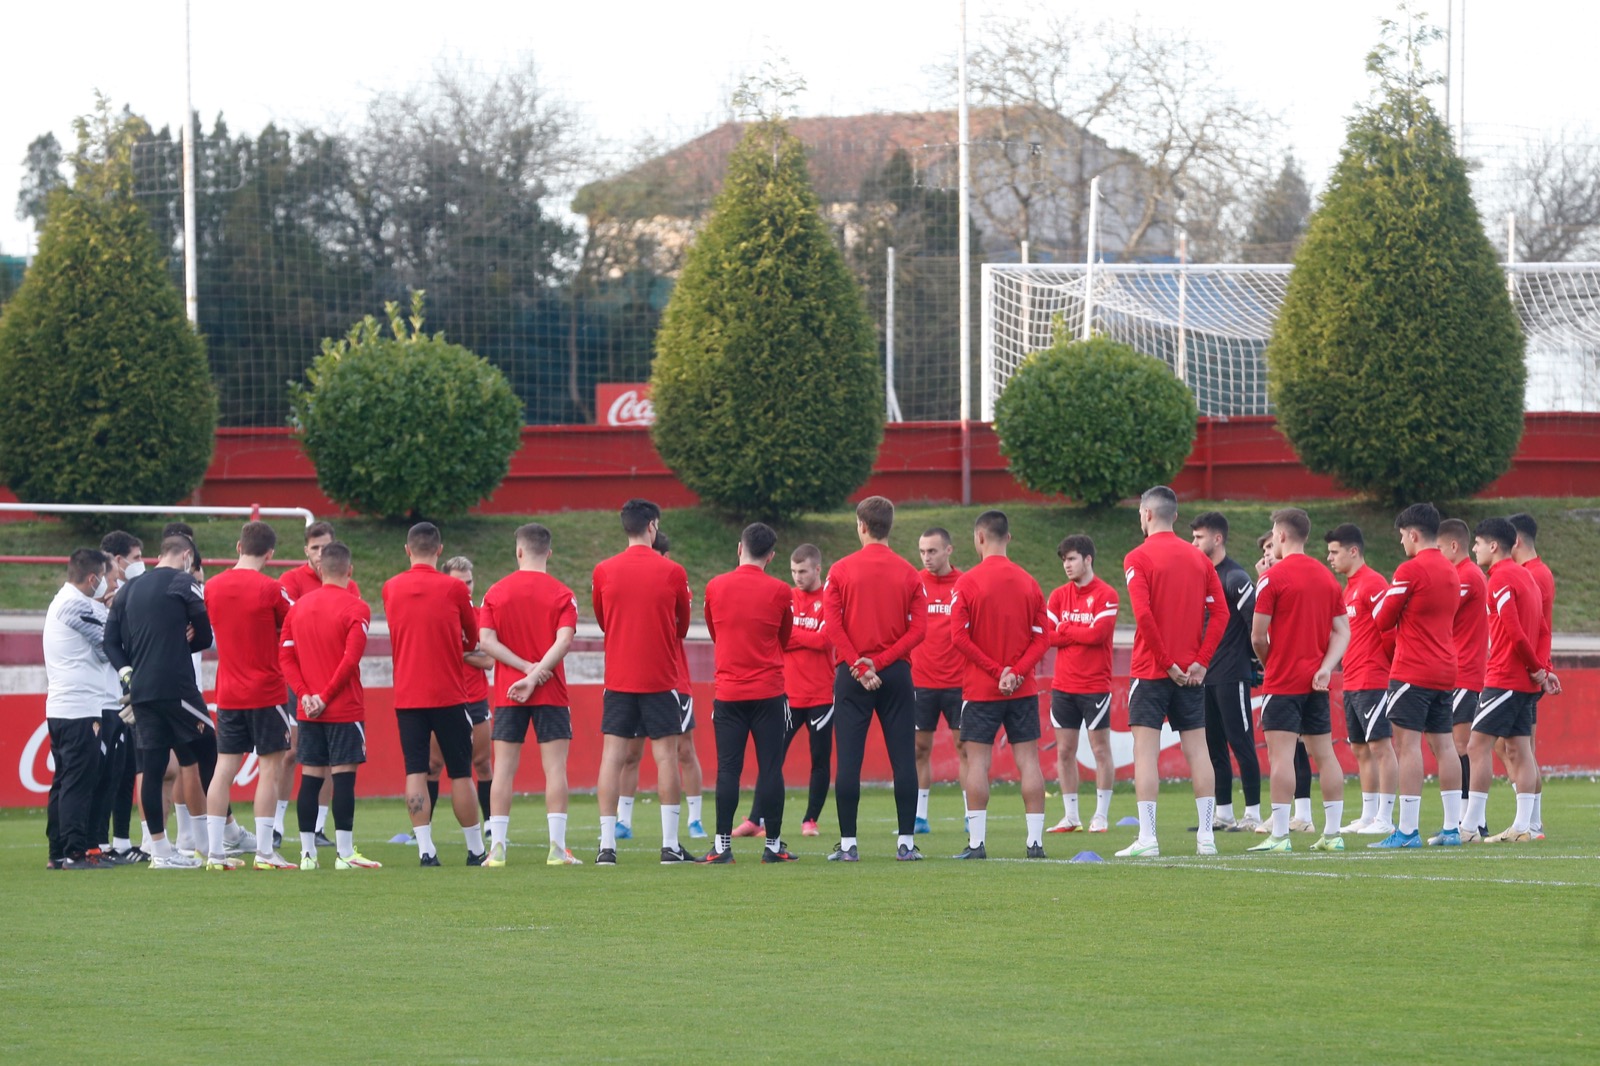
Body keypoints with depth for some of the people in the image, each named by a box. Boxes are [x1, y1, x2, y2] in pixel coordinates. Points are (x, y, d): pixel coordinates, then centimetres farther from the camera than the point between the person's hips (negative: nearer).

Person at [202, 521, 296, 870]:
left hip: (227, 693, 5)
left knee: (224, 768, 5)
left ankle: (214, 852, 3)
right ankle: (264, 851, -2)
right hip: (266, 692, -5)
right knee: (270, 768, 1)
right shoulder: (269, 589, -11)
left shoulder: (212, 587, 3)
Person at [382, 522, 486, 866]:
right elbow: (474, 640, 8)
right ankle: (476, 850, 11)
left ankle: (426, 849, -9)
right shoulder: (452, 589, -5)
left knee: (415, 773, 0)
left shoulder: (391, 589, 2)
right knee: (461, 774, 5)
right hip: (448, 694, -2)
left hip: (406, 695, 2)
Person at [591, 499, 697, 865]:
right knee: (666, 756, 3)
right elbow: (683, 625, 9)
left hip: (618, 679, 2)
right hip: (661, 680, -2)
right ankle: (670, 845, 1)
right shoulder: (672, 573, -5)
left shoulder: (604, 571, -1)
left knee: (612, 756, 2)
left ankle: (607, 845, -4)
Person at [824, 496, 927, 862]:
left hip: (852, 675, -1)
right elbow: (919, 628, -5)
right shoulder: (908, 574, 2)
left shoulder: (841, 570, -2)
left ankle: (848, 843, -2)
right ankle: (906, 842, 1)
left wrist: (859, 665, -8)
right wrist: (881, 661, -8)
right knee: (903, 759, 3)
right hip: (896, 674, 1)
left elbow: (832, 624, -8)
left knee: (849, 760, 1)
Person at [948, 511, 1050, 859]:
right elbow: (1041, 638, 0)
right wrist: (1015, 672, -8)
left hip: (980, 688, -3)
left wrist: (997, 671, -10)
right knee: (1028, 760, 4)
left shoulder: (968, 583, -7)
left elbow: (959, 637, -13)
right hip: (1023, 689, 3)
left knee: (978, 761, 0)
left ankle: (976, 841, -3)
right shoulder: (1028, 582, 5)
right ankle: (1035, 840, 1)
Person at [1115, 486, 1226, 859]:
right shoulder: (1198, 558, 8)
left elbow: (1143, 615, -18)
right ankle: (1206, 836, 8)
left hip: (1151, 671, -5)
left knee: (1145, 749, -4)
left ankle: (1147, 838, -9)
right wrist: (1200, 661, 0)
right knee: (1196, 748, 8)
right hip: (1190, 672, 5)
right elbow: (1220, 612, 2)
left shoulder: (1139, 558, -7)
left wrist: (1166, 663, -12)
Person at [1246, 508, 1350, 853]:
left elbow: (1258, 636, -10)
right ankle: (1332, 833, 9)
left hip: (1283, 681, -6)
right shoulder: (1328, 578, 11)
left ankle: (1280, 835, -13)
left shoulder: (1274, 577, -9)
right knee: (1324, 753, 9)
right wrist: (1325, 667, -4)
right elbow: (1342, 633, 7)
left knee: (1281, 754, -8)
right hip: (1317, 682, 6)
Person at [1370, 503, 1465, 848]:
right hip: (1445, 671, 8)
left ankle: (1407, 830, -13)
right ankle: (1452, 828, 9)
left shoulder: (1411, 570, -12)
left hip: (1412, 673, -8)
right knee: (1444, 745, 9)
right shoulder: (1451, 571, 13)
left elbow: (1382, 620, -7)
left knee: (1408, 743, -8)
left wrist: (1384, 599, 13)